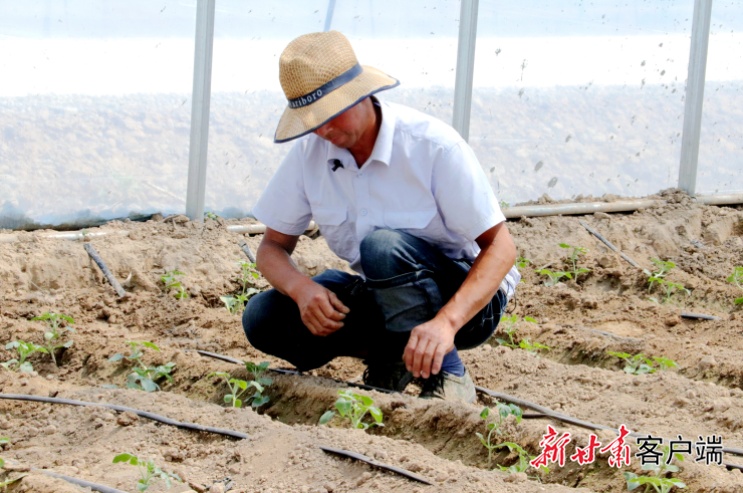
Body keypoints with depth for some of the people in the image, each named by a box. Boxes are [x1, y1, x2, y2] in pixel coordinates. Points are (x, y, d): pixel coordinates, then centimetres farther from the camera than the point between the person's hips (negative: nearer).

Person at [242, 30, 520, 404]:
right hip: (381, 299, 6)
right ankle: (392, 355, 2)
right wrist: (301, 288, -26)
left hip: (466, 299, -5)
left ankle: (446, 376, -19)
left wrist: (446, 322, -40)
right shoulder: (309, 153, -8)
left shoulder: (433, 146, -23)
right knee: (262, 319, -15)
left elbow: (501, 247, -23)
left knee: (382, 246, -35)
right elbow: (273, 247, 0)